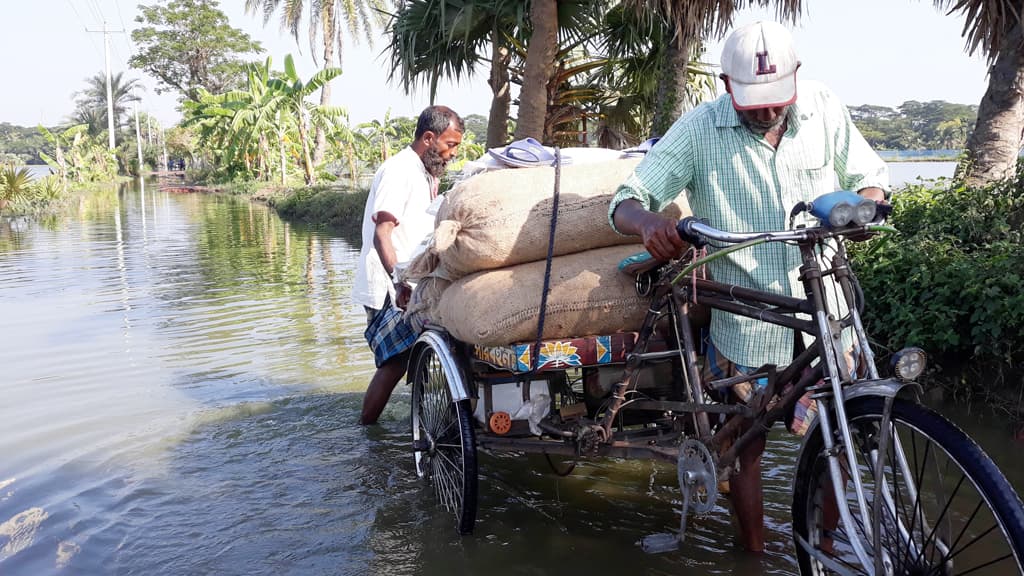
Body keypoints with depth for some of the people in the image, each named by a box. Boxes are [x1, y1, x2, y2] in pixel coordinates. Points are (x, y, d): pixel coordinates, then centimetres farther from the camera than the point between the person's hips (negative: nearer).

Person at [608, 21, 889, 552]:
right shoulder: (699, 130, -10)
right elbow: (624, 204, -11)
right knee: (748, 447, 8)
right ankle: (754, 556, 28)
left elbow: (870, 179, 10)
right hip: (744, 322, -2)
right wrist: (649, 221, -36)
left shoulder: (824, 109, -1)